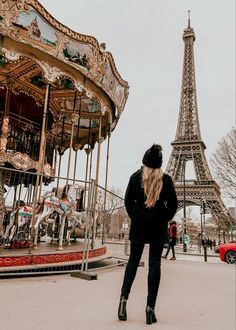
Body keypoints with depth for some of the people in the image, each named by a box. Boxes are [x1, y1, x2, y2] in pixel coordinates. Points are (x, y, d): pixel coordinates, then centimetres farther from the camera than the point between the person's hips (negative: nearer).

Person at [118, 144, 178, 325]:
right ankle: (151, 306, 3)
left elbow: (128, 200, 2)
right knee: (155, 263, 3)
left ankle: (124, 297, 2)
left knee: (133, 260, 13)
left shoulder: (136, 177, 0)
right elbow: (173, 203, 1)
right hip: (158, 225, -1)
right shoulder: (166, 179, -2)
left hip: (139, 223, 1)